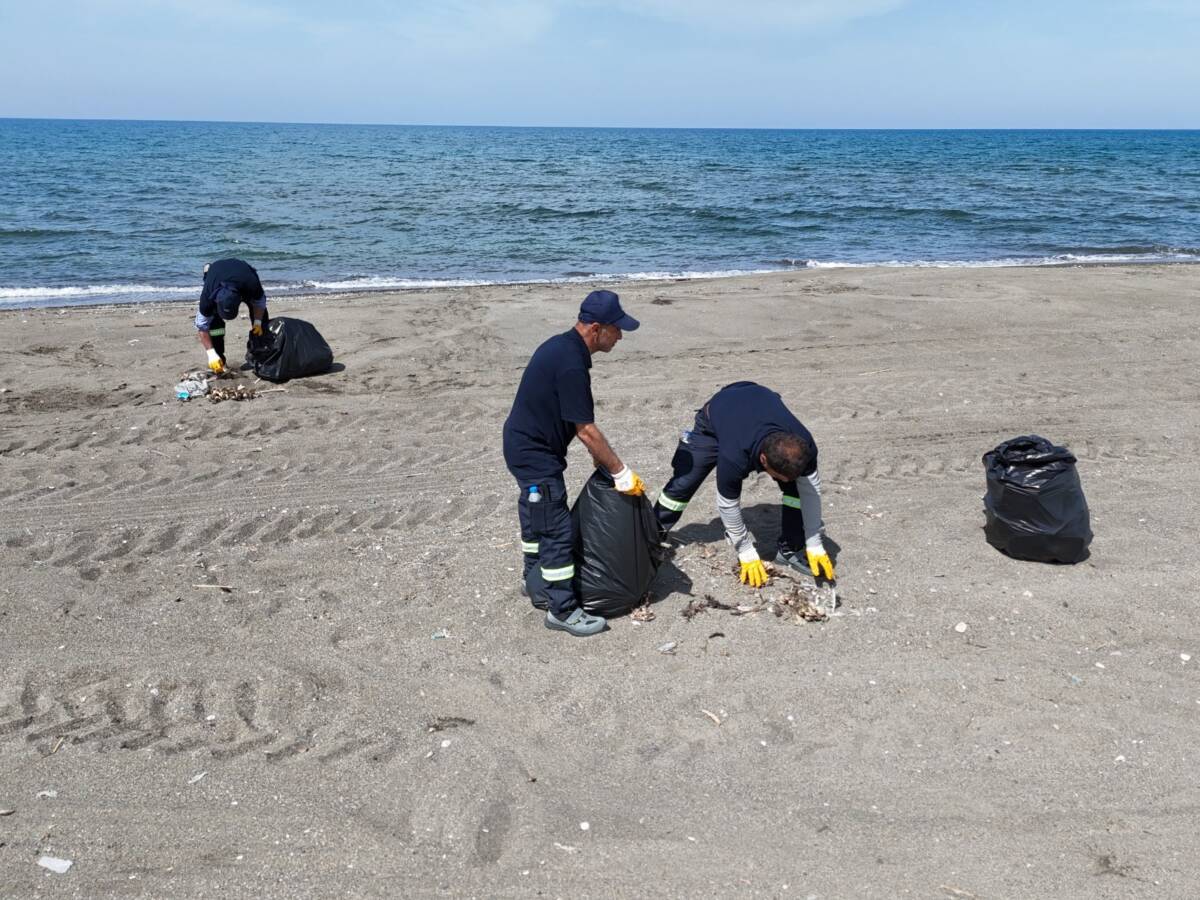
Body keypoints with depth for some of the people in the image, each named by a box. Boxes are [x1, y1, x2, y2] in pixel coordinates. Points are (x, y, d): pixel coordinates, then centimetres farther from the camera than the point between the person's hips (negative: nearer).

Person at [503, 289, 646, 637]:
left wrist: (603, 460, 12)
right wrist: (621, 472, -15)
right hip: (535, 455, -11)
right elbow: (586, 429, -23)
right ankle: (562, 610, 2)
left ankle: (536, 584, 41)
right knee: (558, 531, -5)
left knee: (536, 518, 24)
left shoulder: (562, 345, 4)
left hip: (525, 445, 11)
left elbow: (577, 423, 12)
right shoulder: (571, 365, -27)